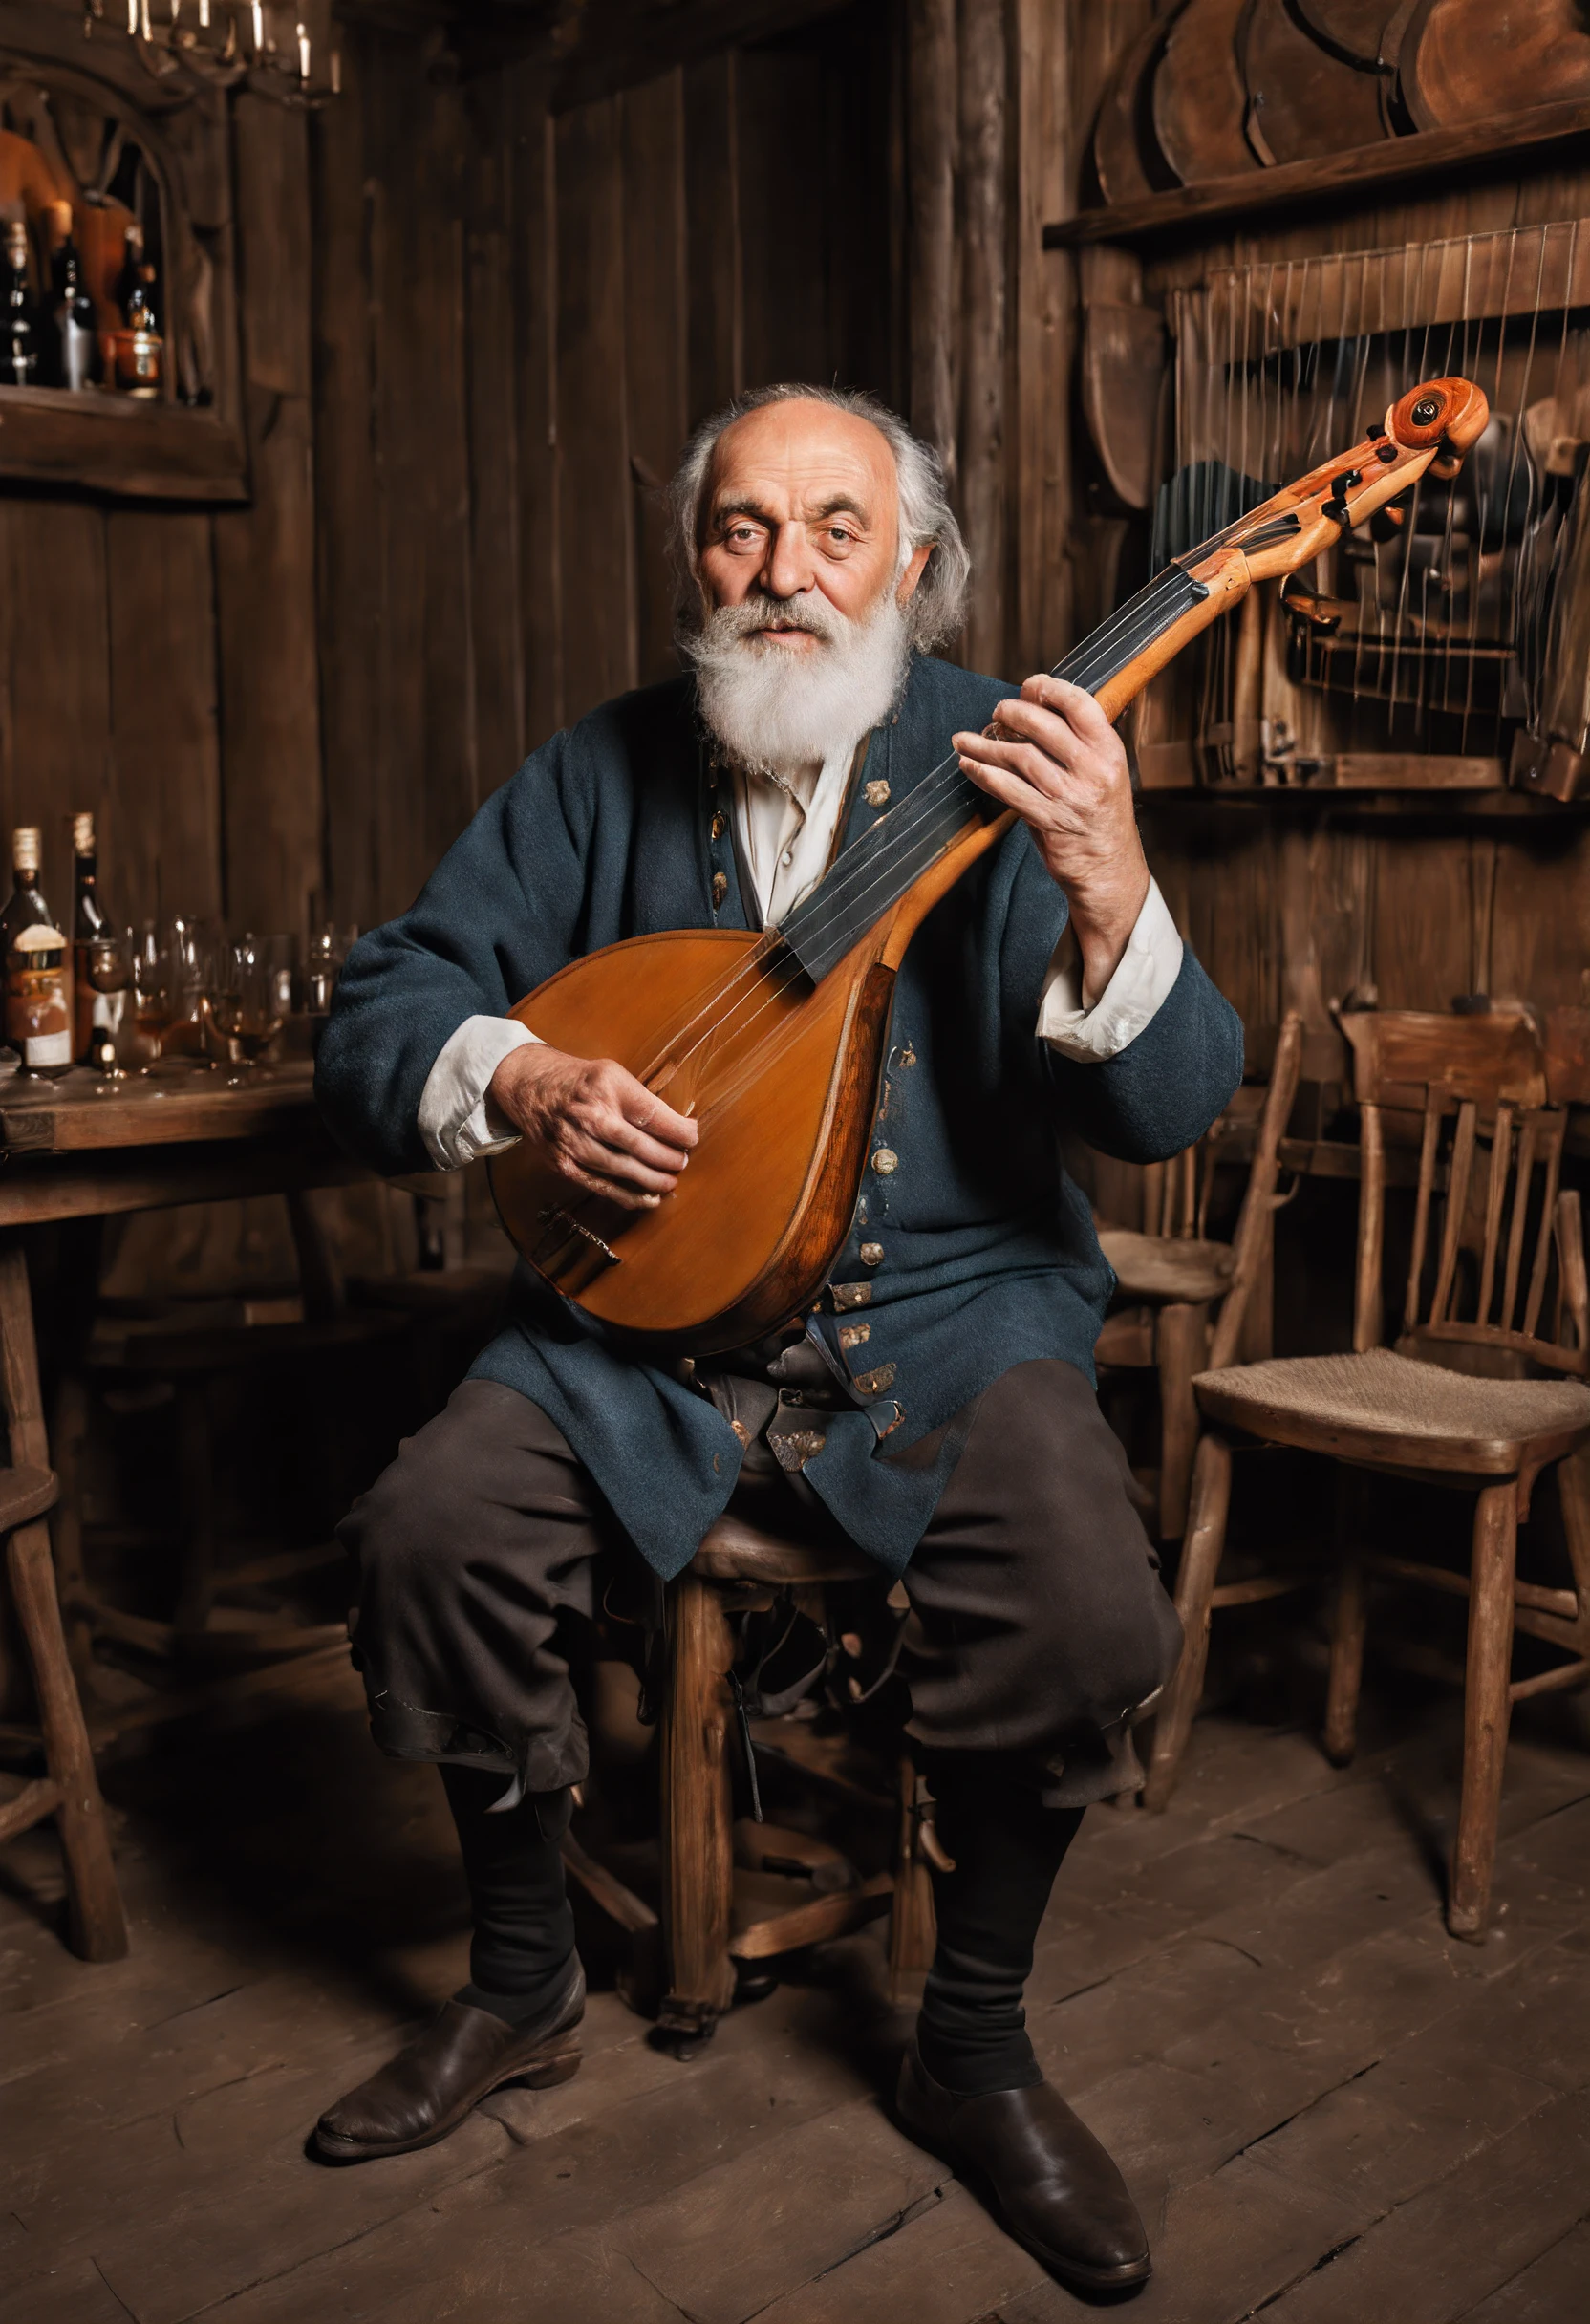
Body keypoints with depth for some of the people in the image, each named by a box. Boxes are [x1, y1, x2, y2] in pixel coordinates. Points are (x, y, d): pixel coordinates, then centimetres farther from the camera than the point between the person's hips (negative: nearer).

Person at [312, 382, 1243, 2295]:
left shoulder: (1003, 767, -4)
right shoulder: (603, 775, 3)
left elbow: (1169, 1113, -13)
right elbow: (374, 1021, 5)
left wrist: (1106, 895, -31)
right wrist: (520, 1081, -16)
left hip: (951, 1300, -2)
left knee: (1087, 1607, -27)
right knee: (431, 1528, -21)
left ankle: (973, 2046, 4)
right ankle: (522, 1983, 9)